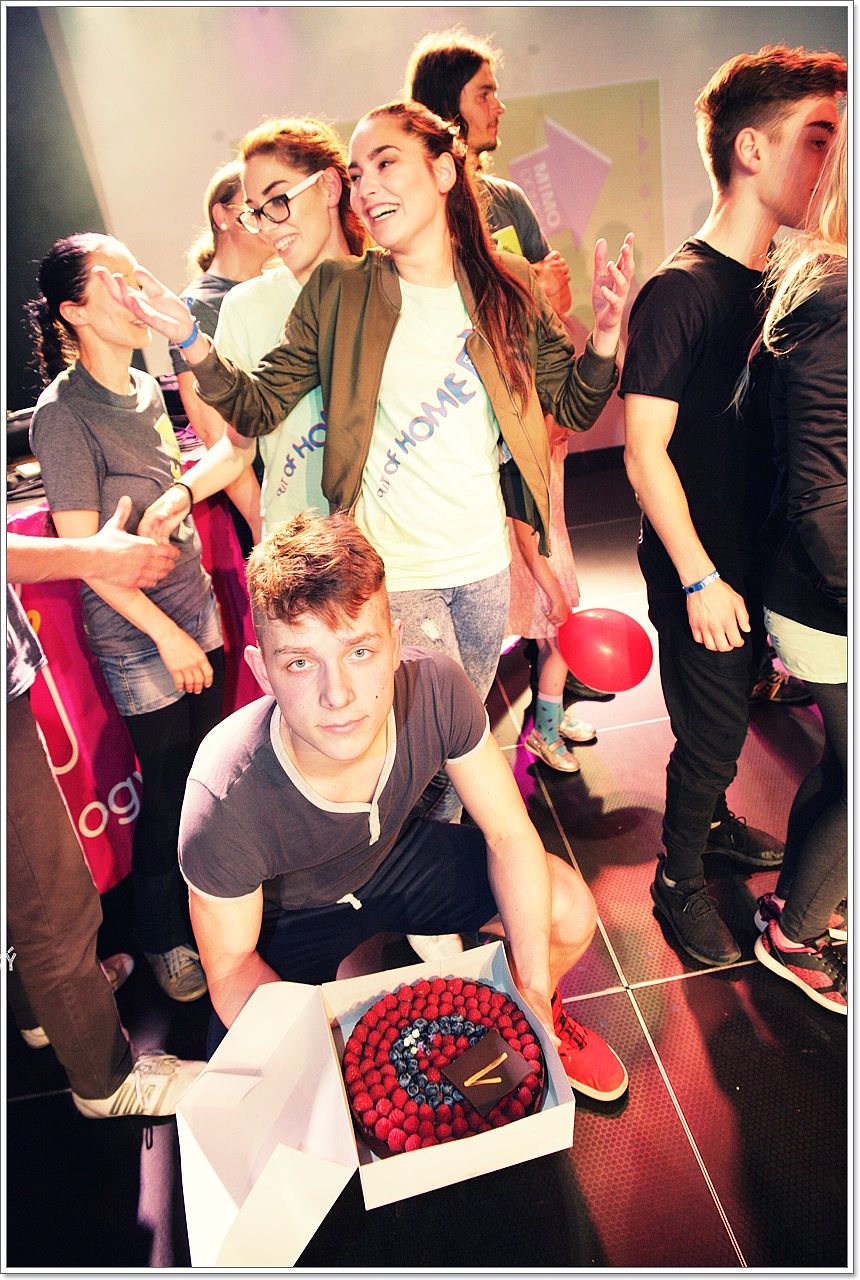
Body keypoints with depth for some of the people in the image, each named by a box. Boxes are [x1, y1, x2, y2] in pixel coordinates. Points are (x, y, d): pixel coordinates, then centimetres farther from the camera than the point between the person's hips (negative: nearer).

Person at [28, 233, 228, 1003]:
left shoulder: (145, 388, 7)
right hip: (136, 637, -7)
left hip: (195, 612, 7)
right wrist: (166, 633, -15)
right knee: (168, 789, 4)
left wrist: (202, 584, 15)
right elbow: (83, 550, -16)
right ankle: (165, 941, 29)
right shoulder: (63, 415, -16)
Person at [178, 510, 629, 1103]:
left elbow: (510, 834, -17)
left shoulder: (435, 689, -32)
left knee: (570, 911, -11)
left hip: (396, 853, 3)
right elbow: (231, 965, -19)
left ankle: (536, 1018, 24)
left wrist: (534, 988, -21)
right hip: (288, 914, -2)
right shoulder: (226, 802, -38)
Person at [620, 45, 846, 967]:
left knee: (729, 717, 21)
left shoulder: (774, 284, 8)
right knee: (713, 734, 5)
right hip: (701, 572, -7)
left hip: (756, 558, 7)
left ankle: (712, 820, 46)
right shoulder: (679, 291, -16)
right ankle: (679, 880, 27)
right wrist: (701, 580, -18)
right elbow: (645, 450, -19)